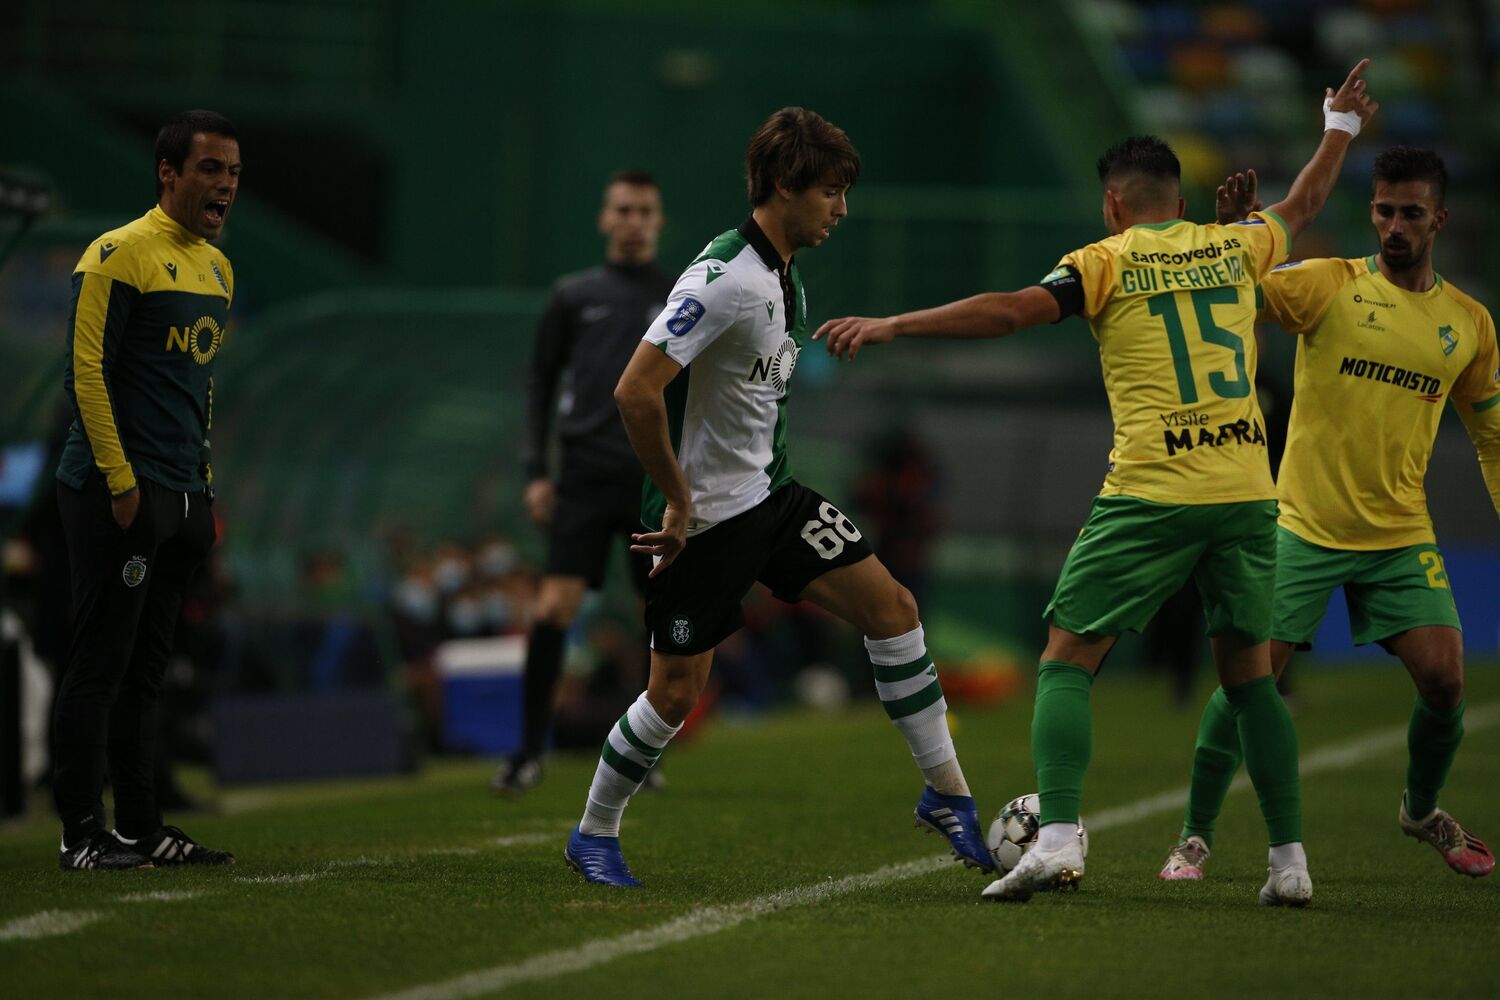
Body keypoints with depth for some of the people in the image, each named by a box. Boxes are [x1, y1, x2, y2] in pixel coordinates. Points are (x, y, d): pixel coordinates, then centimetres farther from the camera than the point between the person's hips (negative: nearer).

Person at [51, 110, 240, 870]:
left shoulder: (216, 267, 17)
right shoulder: (119, 255, -9)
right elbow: (86, 371, -13)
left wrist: (207, 490, 18)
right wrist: (120, 481, -16)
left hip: (182, 495, 8)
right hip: (117, 493, -8)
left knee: (145, 671, 12)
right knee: (100, 666, -6)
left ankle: (142, 830, 15)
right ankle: (83, 835, -4)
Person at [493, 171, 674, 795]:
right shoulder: (574, 297, 9)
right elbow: (541, 382, 12)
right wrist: (535, 470, 4)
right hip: (585, 478, -1)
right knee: (555, 607, -12)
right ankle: (530, 752, -6)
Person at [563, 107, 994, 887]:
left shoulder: (784, 272, 6)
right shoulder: (724, 278, -24)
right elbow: (635, 390, -29)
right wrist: (678, 500, -21)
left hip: (769, 495, 8)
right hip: (703, 516, -8)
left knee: (890, 605, 0)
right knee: (677, 692, -3)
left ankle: (946, 793, 8)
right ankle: (592, 835, 19)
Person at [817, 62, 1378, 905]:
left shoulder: (1108, 261, 1)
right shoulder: (1233, 248, 13)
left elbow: (1014, 310, -13)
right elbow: (1301, 209, 34)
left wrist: (893, 326, -12)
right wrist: (1341, 129, 50)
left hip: (1152, 494, -4)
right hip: (1247, 491, 4)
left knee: (1068, 662, 0)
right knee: (1250, 672, 15)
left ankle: (1059, 836, -18)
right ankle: (1291, 860, 10)